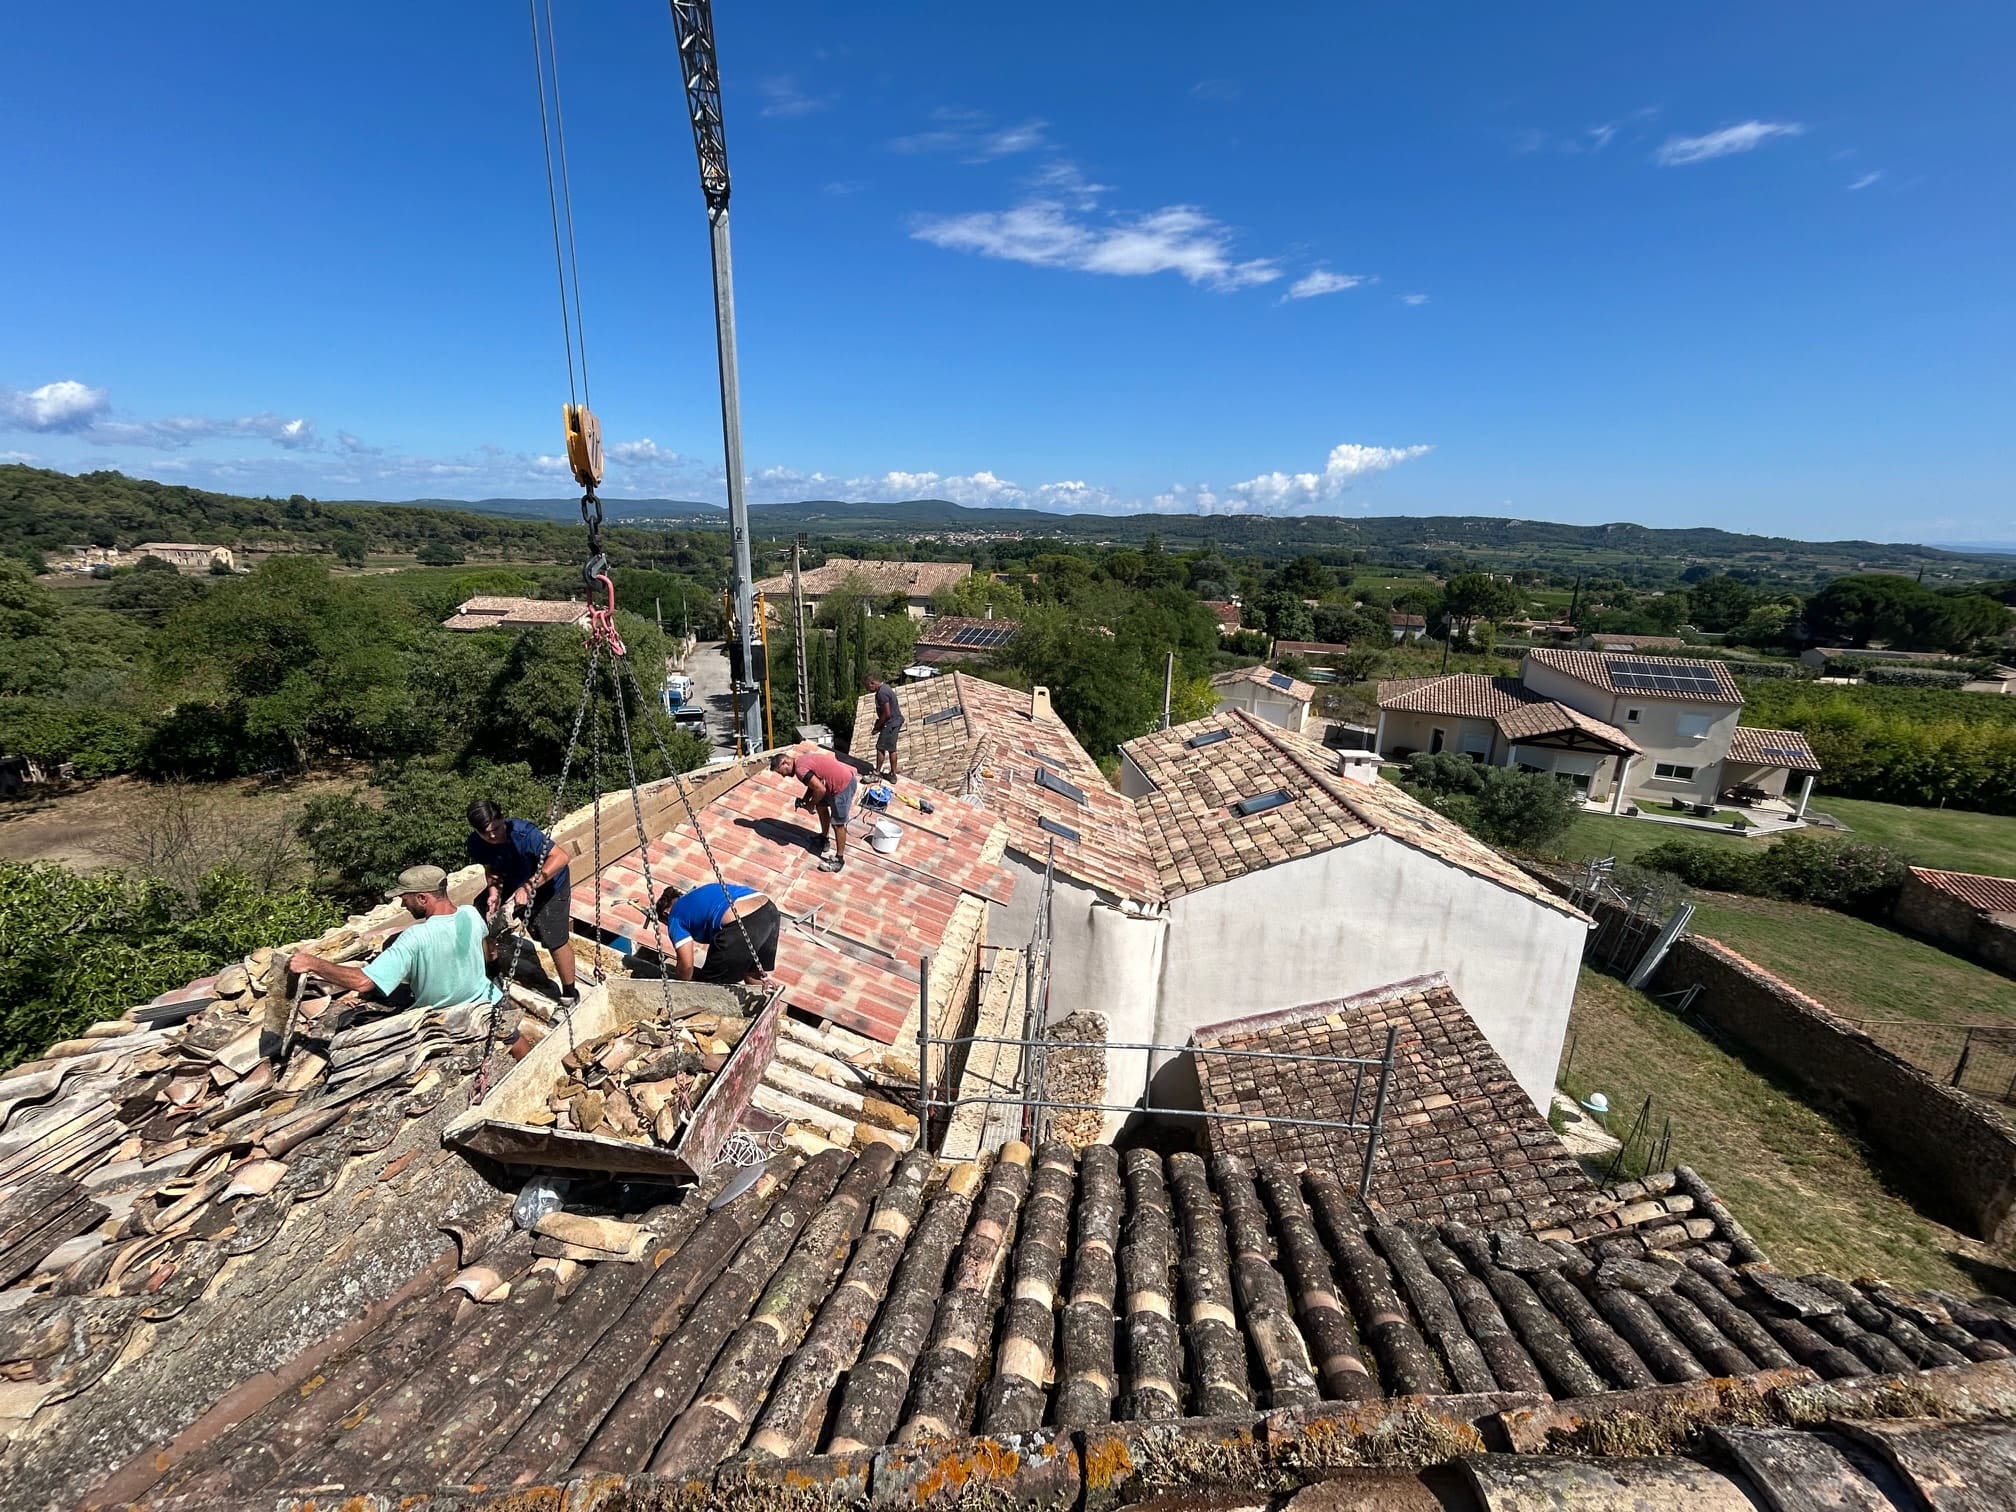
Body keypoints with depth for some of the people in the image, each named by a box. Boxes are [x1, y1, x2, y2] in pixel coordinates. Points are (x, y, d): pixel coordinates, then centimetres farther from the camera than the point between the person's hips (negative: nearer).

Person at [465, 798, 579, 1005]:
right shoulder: (476, 843, -19)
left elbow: (562, 856, -47)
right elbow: (491, 870, -3)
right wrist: (494, 892, -23)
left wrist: (529, 886, -52)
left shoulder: (523, 833, -37)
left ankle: (570, 995, 7)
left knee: (555, 939, -11)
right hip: (512, 883, 7)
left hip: (549, 885, -6)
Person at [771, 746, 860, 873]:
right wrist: (804, 800, 11)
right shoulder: (802, 760, 11)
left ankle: (839, 859, 11)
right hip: (840, 778, 10)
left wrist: (811, 804, -6)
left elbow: (820, 789, -23)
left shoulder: (800, 769, -20)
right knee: (821, 806, 26)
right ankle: (824, 838, 43)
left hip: (844, 785, -10)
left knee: (837, 823, 0)